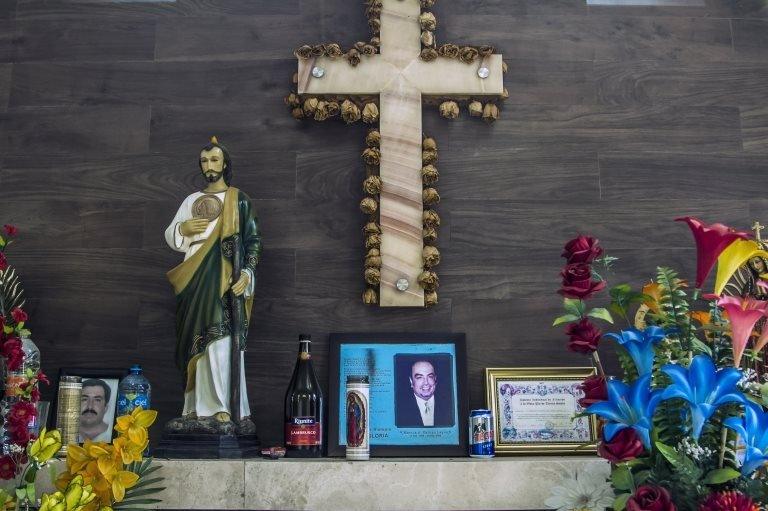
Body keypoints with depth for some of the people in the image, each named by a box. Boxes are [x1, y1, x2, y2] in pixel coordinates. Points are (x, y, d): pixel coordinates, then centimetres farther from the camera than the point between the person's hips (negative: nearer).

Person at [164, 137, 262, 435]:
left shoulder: (239, 200, 6)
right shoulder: (191, 200, 21)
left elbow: (253, 240, 0)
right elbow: (170, 239, 21)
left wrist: (247, 273, -14)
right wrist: (182, 227, -2)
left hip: (224, 283, -5)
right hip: (194, 282, 5)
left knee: (220, 343, -16)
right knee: (197, 345, 3)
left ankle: (226, 411, -18)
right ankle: (197, 410, 7)